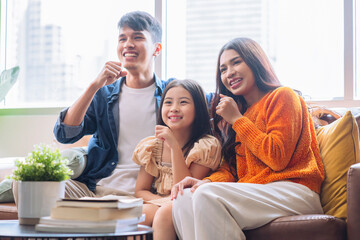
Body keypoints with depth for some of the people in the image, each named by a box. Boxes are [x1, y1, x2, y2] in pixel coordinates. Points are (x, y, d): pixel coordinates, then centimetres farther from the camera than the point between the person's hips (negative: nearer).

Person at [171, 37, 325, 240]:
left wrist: (236, 120, -5)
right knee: (184, 199, -17)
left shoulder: (282, 96, 2)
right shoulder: (241, 110, 24)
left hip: (294, 191, -7)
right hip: (253, 192, 7)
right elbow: (231, 167, 17)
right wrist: (207, 182, -6)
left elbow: (277, 159, -12)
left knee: (207, 196, -29)